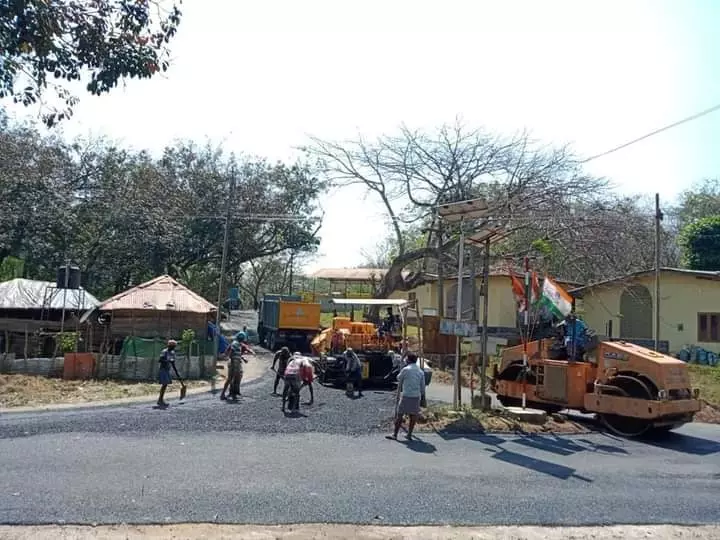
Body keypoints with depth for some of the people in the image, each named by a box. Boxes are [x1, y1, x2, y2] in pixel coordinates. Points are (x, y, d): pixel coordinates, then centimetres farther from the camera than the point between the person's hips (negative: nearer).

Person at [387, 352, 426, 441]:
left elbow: (398, 378, 8)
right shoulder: (420, 371, 7)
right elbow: (423, 386, 9)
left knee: (400, 415, 1)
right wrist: (423, 397, 17)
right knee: (413, 416, 10)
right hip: (416, 397, 5)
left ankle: (395, 434, 3)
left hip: (406, 396, -5)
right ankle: (409, 435, 12)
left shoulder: (405, 369, -8)